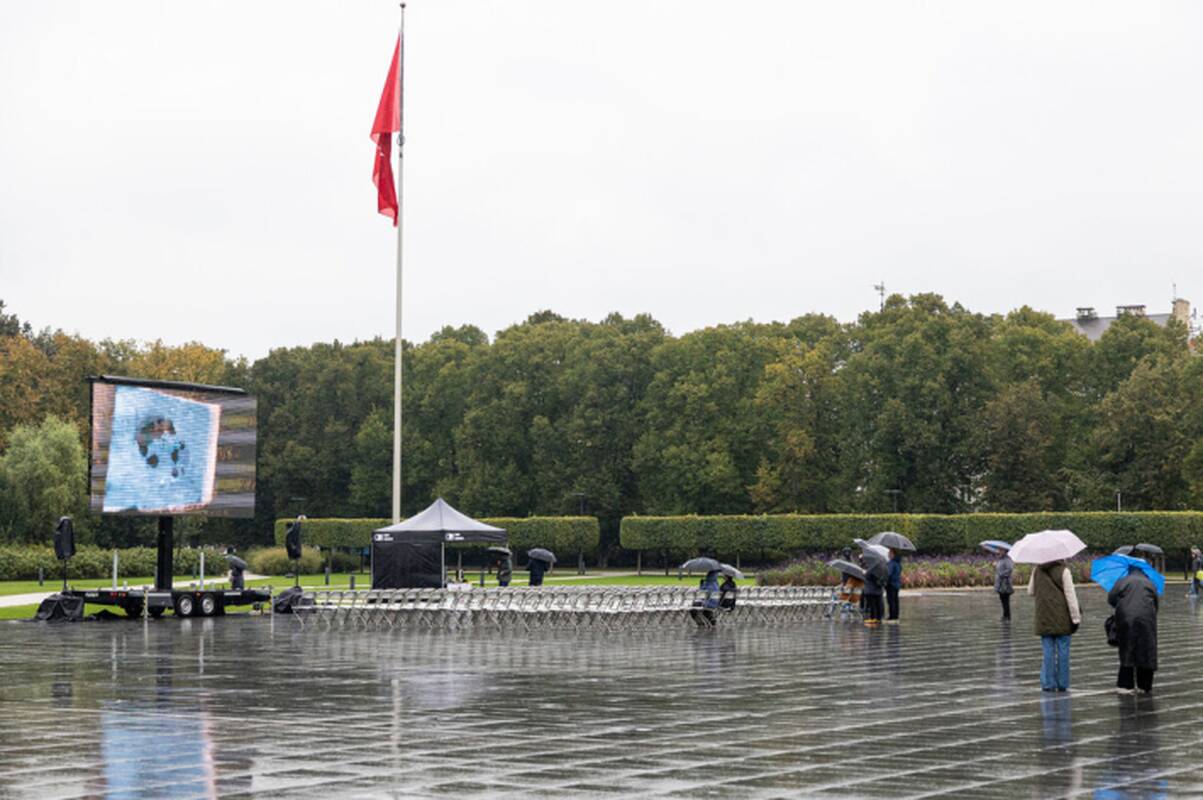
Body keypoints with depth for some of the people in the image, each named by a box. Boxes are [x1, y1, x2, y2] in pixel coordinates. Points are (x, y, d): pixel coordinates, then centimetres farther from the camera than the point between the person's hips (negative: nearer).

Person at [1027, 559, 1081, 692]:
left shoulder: (1037, 570, 3)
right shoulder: (1063, 571, -11)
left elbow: (1030, 591, 14)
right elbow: (1070, 595, -11)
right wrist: (1076, 618, -7)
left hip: (1044, 619, 3)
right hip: (1062, 619, -3)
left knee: (1048, 651, 7)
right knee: (1063, 651, 5)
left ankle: (1048, 684, 5)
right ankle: (1062, 684, 7)